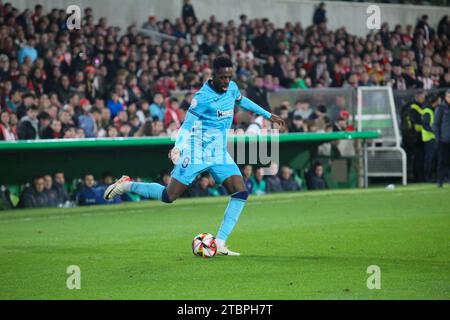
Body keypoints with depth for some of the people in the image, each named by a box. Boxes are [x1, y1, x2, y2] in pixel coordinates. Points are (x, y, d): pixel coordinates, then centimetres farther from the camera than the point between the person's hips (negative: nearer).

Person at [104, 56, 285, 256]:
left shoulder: (232, 88, 3)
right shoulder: (203, 97, -19)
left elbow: (242, 101, 27)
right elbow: (186, 126, -21)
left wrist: (268, 115, 33)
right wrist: (178, 148, -38)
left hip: (220, 154, 6)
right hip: (196, 153, -6)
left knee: (241, 192, -12)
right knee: (168, 196, -8)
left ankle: (220, 244, -9)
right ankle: (127, 185, 15)